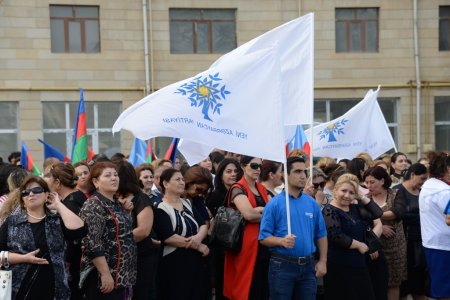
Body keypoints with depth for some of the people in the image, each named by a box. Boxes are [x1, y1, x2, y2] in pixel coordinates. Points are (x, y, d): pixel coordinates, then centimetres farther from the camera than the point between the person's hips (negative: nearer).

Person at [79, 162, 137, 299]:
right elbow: (92, 244, -22)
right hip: (103, 277, -9)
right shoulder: (93, 206, -14)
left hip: (121, 275, 9)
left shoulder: (116, 204, 13)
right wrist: (105, 274, -24)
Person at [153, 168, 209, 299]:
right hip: (174, 264, -7)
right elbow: (169, 238, -20)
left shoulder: (187, 203, 13)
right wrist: (198, 246, -13)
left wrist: (198, 237, -16)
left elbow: (203, 225, 8)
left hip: (195, 261, 7)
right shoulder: (161, 209, -11)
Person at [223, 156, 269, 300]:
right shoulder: (238, 189, -7)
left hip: (263, 242, 7)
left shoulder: (262, 189, 17)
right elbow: (248, 214, -20)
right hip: (246, 243, -7)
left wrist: (258, 210, -11)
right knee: (247, 286, -2)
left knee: (263, 285, 9)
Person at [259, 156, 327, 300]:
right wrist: (282, 241, -25)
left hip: (308, 266, 4)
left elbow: (321, 234, 12)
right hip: (282, 265, -4)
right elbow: (263, 237, -8)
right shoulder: (274, 203, -6)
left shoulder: (312, 203, 7)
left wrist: (322, 261, 6)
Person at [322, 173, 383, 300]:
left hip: (358, 264, 8)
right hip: (339, 266, -8)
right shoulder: (330, 211, -13)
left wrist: (362, 197, 1)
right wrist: (358, 245, -12)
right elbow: (336, 237, -23)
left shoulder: (354, 208, 12)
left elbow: (377, 213, 8)